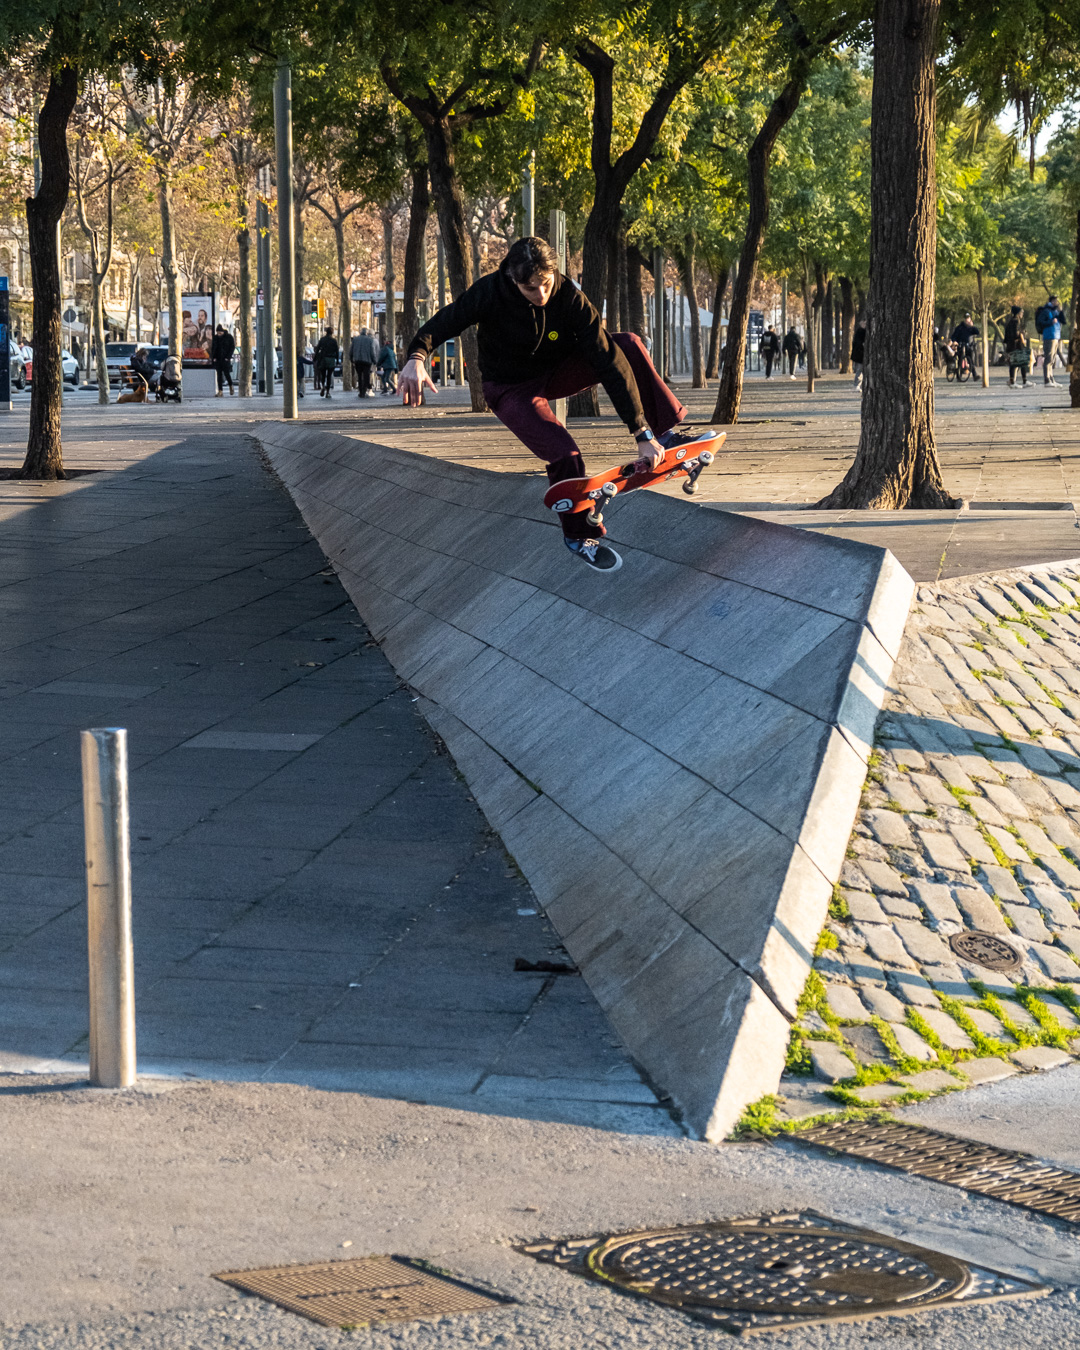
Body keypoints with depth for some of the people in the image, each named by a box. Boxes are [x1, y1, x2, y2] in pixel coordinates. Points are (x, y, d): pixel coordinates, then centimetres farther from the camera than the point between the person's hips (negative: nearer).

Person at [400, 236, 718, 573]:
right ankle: (579, 536, 1)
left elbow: (608, 362, -26)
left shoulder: (570, 299, -24)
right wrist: (417, 356, -43)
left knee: (629, 345, -18)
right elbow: (446, 322, -18)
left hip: (556, 374, 3)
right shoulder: (490, 293, -26)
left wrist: (643, 433, -30)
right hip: (511, 390, -3)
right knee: (564, 454, -25)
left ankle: (665, 432, -10)